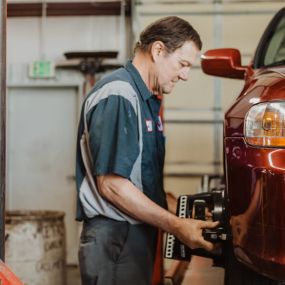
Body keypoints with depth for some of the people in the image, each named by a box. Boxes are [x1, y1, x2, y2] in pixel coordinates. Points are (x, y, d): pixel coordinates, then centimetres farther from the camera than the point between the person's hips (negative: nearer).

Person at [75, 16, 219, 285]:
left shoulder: (148, 100, 17)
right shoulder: (117, 96, -15)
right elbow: (111, 185, -21)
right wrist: (176, 225, -19)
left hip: (140, 232, 9)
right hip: (115, 239, -9)